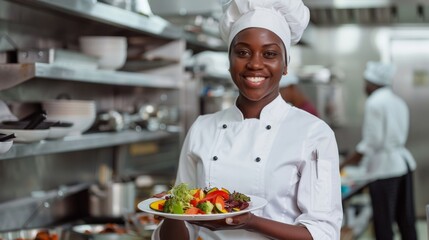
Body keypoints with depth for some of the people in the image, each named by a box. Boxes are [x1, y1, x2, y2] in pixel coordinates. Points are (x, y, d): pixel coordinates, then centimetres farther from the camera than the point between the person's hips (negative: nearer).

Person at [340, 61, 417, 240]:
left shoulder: (374, 102, -12)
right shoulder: (398, 102, 13)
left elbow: (371, 141, -16)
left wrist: (345, 163, -11)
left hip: (384, 166, -8)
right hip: (404, 162, 8)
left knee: (383, 222, -1)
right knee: (406, 219, 14)